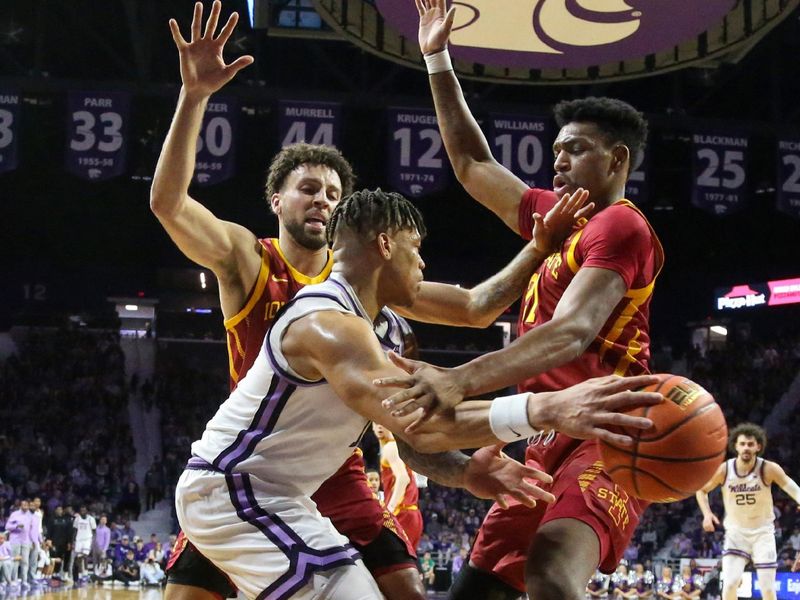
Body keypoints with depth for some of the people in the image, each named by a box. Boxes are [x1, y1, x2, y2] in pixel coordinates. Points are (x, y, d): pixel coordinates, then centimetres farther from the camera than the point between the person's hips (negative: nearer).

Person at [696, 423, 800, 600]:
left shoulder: (769, 469, -17)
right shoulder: (724, 470, -11)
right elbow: (701, 490, 5)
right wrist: (707, 514, -10)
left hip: (762, 532, -1)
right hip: (735, 532, 1)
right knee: (730, 584, -12)